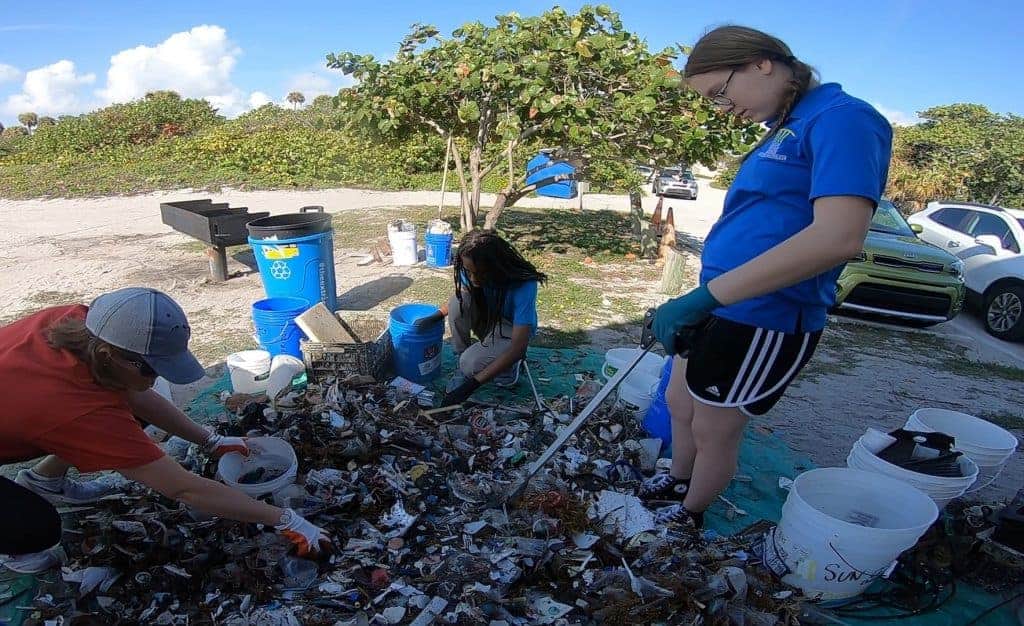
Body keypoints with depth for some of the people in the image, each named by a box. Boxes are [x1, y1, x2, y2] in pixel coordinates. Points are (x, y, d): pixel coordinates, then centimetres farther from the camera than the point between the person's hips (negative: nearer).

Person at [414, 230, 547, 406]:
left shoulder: (523, 286, -36)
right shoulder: (472, 271, -20)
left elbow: (519, 348, -38)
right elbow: (458, 299, 4)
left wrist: (472, 384, -40)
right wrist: (434, 317, -16)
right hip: (487, 319, 6)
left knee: (472, 363, -31)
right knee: (458, 301, -25)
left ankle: (508, 365, 0)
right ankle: (463, 360, -7)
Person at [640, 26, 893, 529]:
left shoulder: (841, 118, -17)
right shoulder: (784, 127, 13)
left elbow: (839, 236, -30)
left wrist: (705, 295, -33)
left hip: (766, 321, -9)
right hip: (721, 306, 9)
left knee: (714, 431, 9)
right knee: (680, 403, 22)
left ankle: (689, 514, 35)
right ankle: (678, 481, 46)